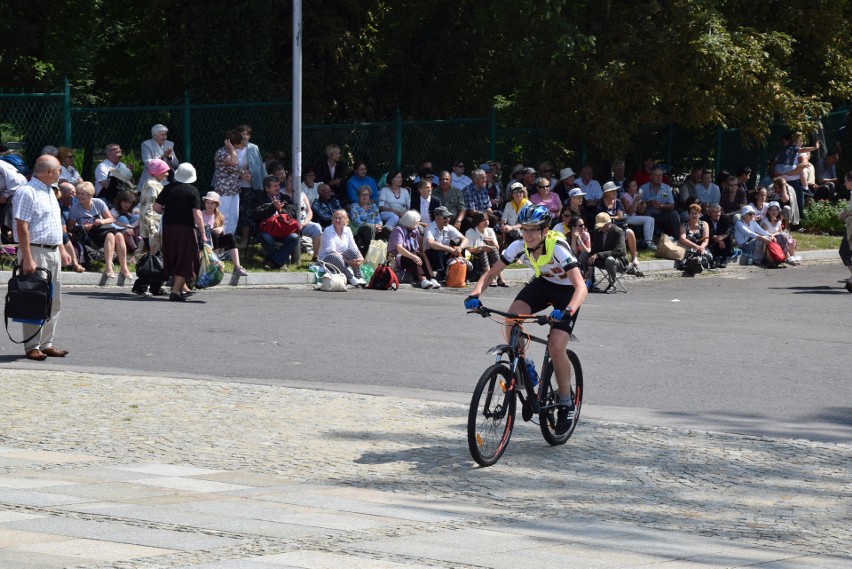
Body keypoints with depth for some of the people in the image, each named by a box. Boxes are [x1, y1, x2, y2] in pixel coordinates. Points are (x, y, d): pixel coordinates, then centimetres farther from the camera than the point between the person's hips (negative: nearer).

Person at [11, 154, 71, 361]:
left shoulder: (49, 192, 16)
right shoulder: (27, 192, -13)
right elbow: (22, 227, -18)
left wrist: (61, 249, 20)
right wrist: (27, 259, -22)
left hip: (53, 252, 9)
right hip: (35, 252, -9)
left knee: (54, 302, 10)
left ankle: (46, 344, 15)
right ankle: (32, 347, -3)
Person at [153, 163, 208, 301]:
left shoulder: (169, 188, 3)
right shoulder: (192, 191, -7)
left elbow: (156, 207, 0)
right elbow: (197, 214, -13)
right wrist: (203, 234, -8)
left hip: (168, 227, 4)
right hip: (186, 228, -4)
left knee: (174, 259, 17)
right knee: (185, 260, 2)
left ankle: (184, 288, 28)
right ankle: (175, 292, -8)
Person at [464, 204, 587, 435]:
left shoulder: (558, 248, -33)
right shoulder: (519, 246, -19)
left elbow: (581, 287, -41)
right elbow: (491, 273, -13)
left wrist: (568, 311, -60)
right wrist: (475, 294, -33)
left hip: (566, 290, -5)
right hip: (542, 284, 5)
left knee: (556, 347, -20)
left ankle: (566, 402, 1)